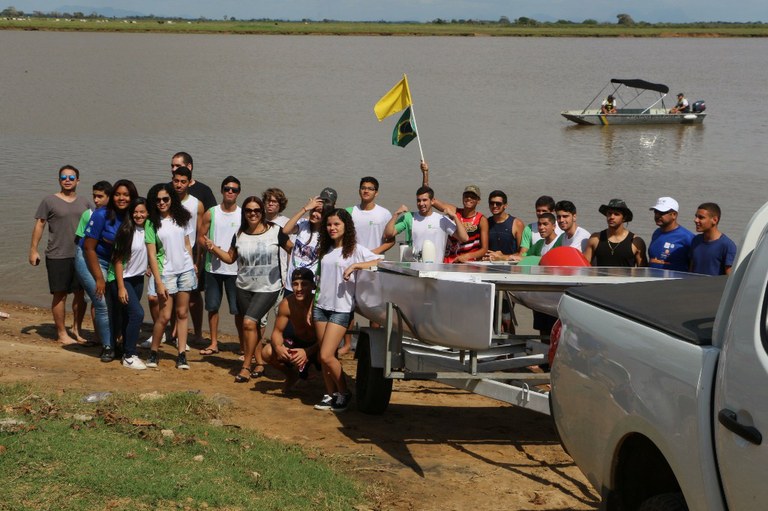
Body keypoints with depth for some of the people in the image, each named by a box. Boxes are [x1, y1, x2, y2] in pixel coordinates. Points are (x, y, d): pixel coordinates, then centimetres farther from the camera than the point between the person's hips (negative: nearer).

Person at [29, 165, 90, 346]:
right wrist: (33, 250, -7)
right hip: (57, 256, -4)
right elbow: (39, 225, -2)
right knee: (60, 295, 0)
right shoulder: (49, 201, -3)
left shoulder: (84, 203, 10)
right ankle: (61, 334, 8)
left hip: (80, 255, 4)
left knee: (80, 294, 7)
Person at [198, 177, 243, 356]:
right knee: (212, 306, 9)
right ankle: (214, 343, 20)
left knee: (238, 309, -1)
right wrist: (210, 247, -14)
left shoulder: (243, 215, 0)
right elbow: (201, 237, 5)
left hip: (235, 268, -2)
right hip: (213, 267, 2)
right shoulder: (211, 213, 3)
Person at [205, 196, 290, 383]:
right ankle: (259, 363, 24)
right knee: (253, 326, 9)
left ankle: (246, 366, -5)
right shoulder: (239, 235, 3)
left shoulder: (275, 231, -8)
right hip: (244, 288, 4)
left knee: (249, 322, -16)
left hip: (268, 288, -4)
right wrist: (213, 248, -3)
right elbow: (230, 258, 13)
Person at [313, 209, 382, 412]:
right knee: (324, 357, 5)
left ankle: (344, 393, 5)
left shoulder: (355, 250, -4)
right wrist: (311, 306, 13)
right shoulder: (326, 250, 14)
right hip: (321, 306, 6)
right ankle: (330, 394, 16)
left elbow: (381, 262, -16)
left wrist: (354, 266, -22)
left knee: (326, 356, -12)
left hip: (341, 309, -6)